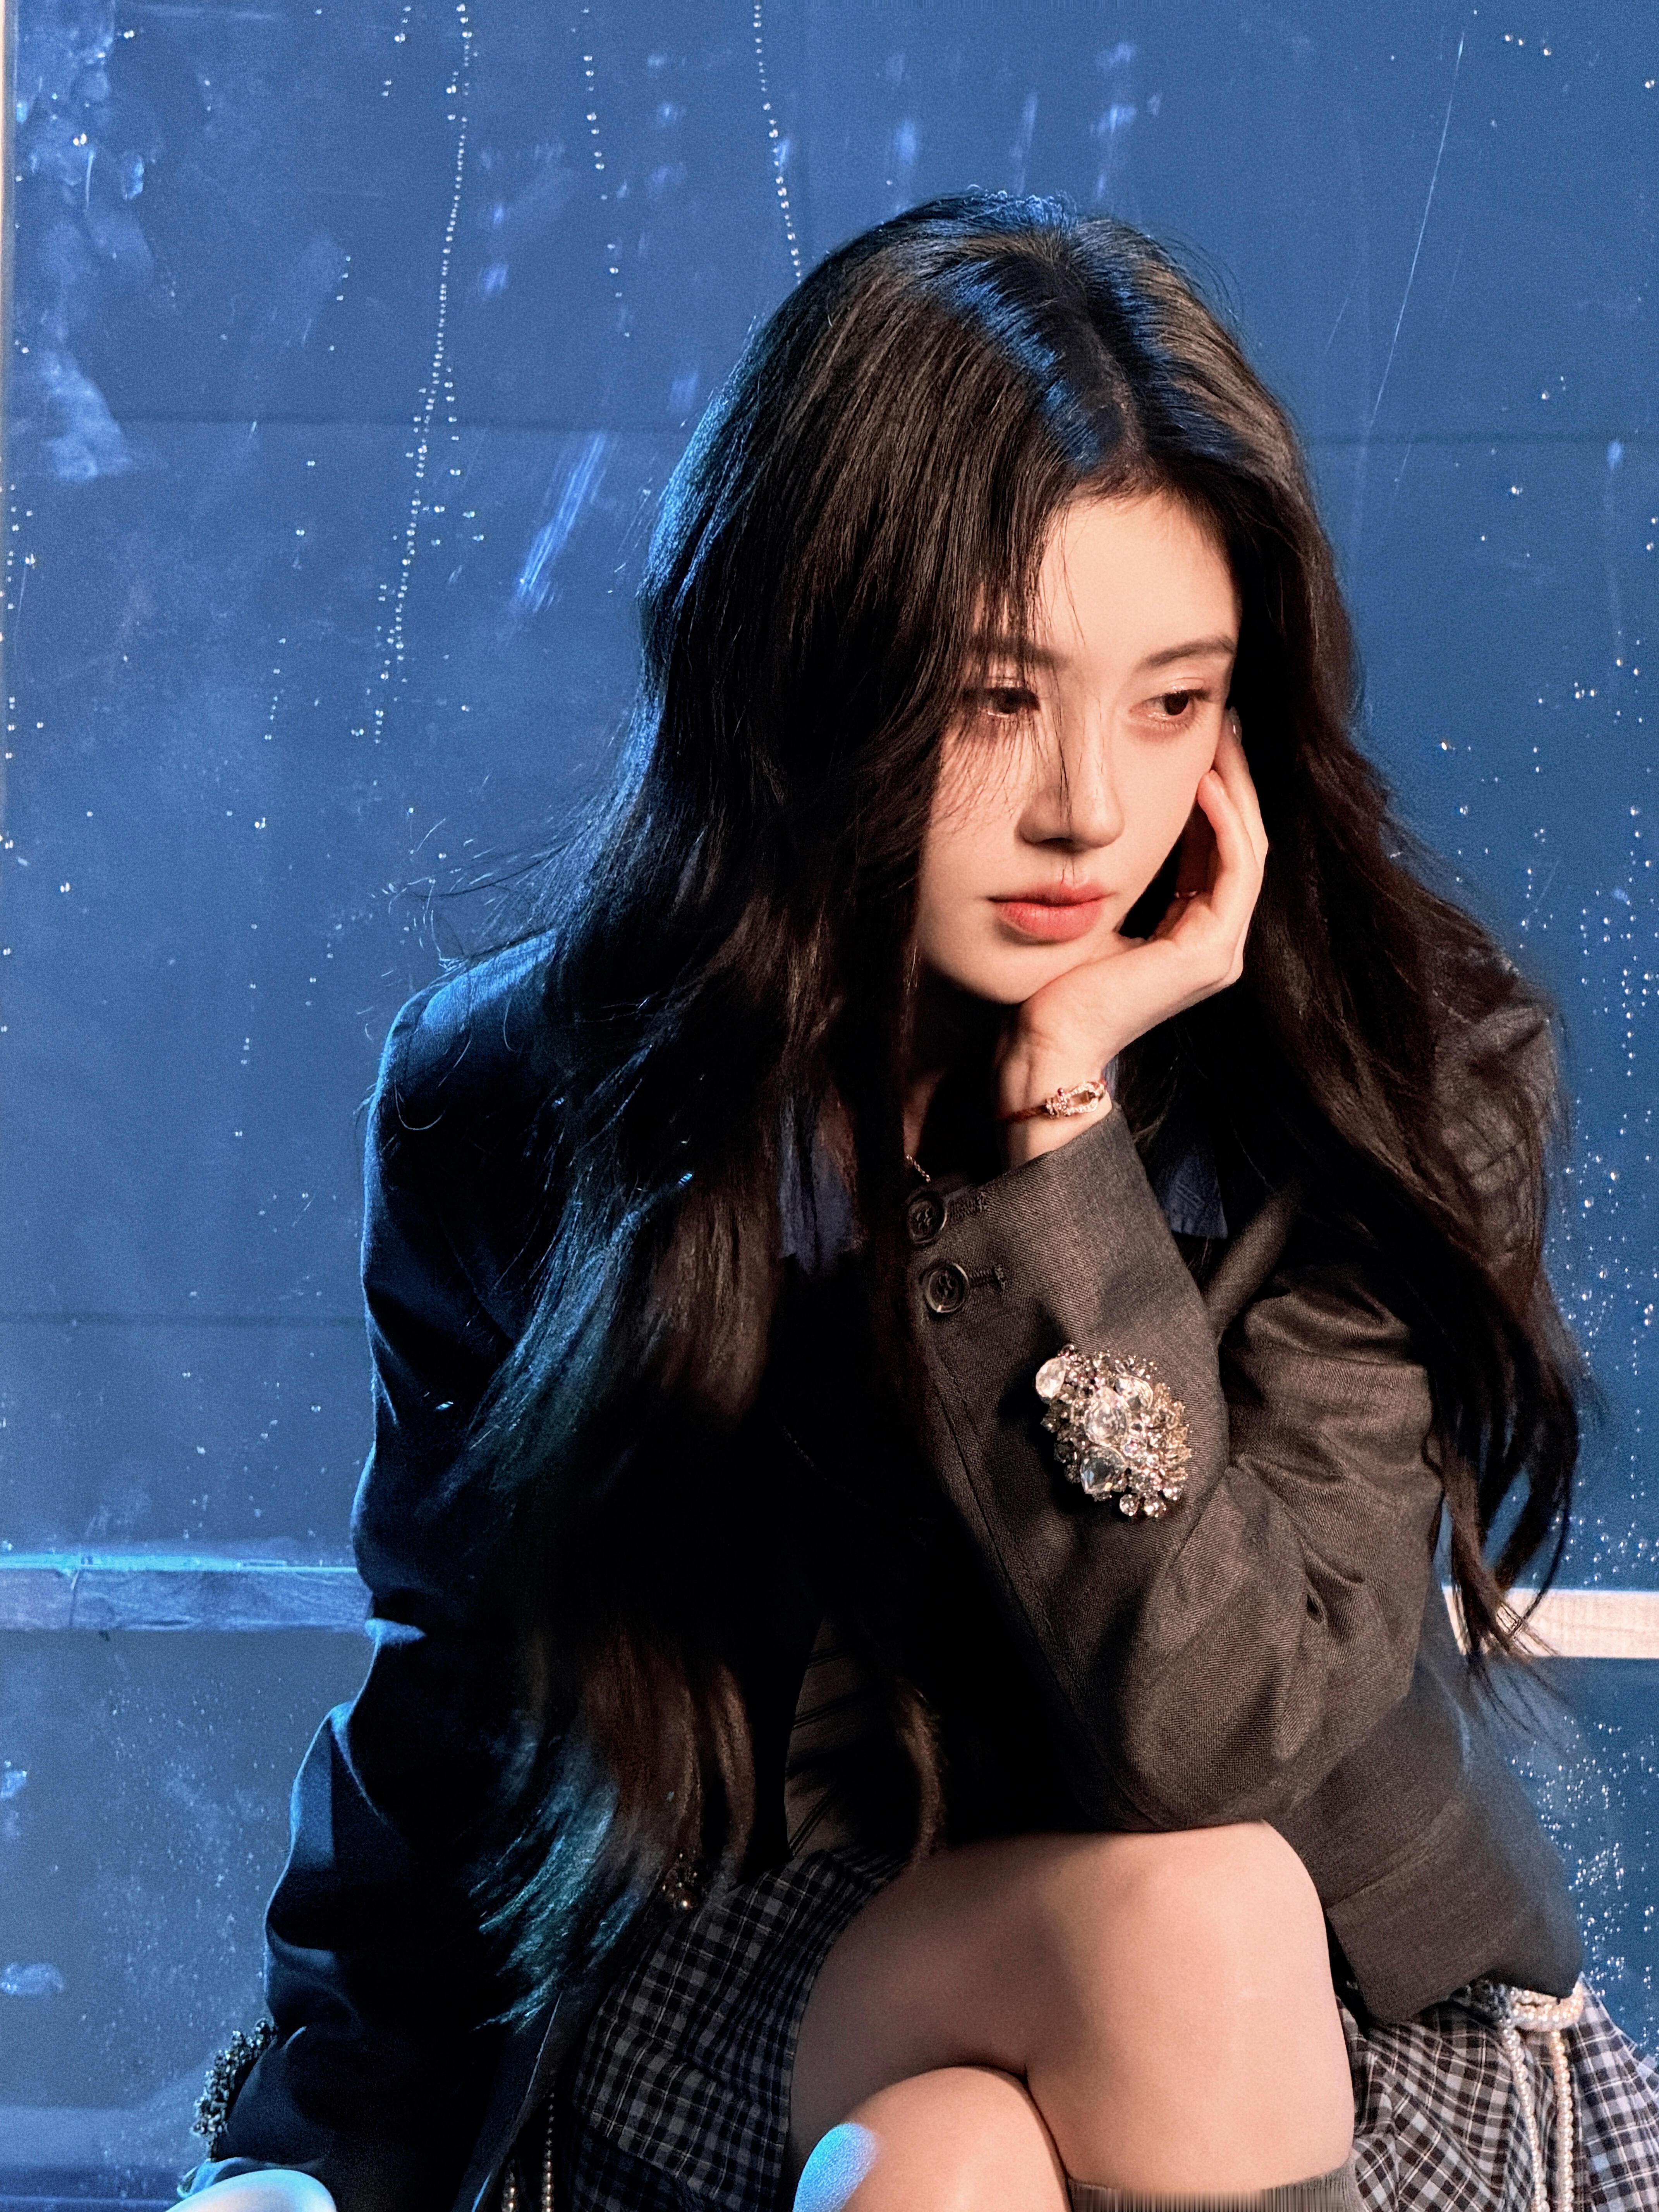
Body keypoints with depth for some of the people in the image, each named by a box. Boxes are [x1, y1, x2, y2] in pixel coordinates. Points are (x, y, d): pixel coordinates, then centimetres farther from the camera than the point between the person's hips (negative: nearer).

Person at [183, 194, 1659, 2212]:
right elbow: (451, 1722, 1)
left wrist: (1060, 1128, -26)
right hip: (723, 2020, 0)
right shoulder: (518, 1108, -7)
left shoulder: (1396, 1078, -13)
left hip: (1342, 2050, 0)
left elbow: (1205, 1737, -22)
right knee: (1155, 1925, -30)